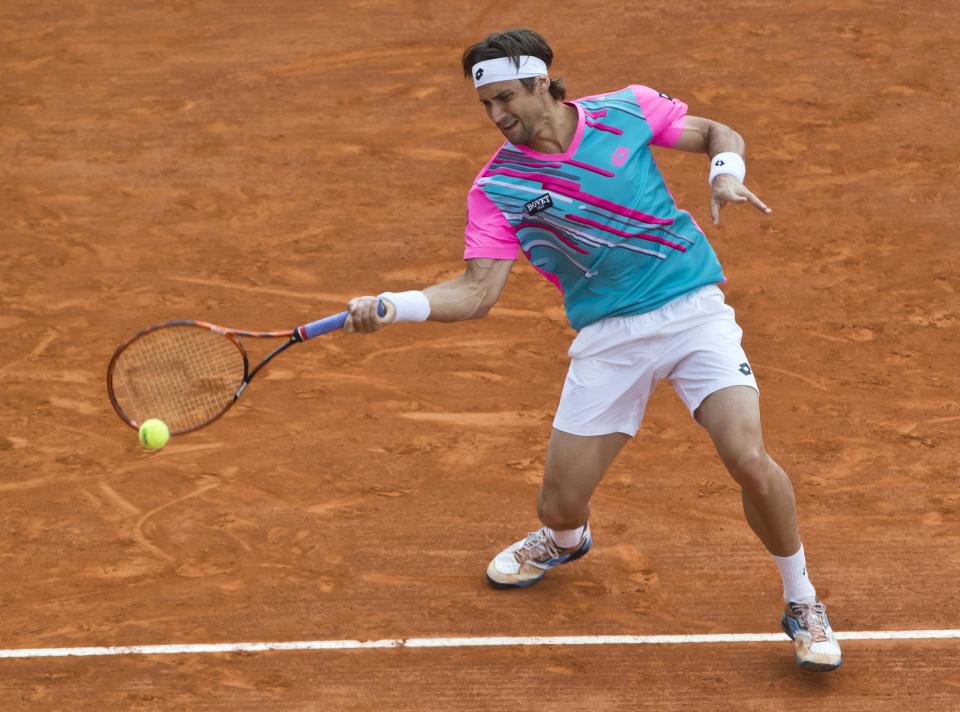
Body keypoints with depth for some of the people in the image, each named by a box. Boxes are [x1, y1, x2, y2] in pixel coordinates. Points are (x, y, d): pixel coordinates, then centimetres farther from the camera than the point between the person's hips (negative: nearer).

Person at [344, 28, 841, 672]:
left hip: (694, 310, -1)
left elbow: (717, 133, 12)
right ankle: (567, 540, 45)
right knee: (559, 506, 2)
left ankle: (802, 602, 3)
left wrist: (727, 172, -10)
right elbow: (478, 292, -8)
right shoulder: (497, 188, -3)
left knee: (748, 459, -23)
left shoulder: (628, 110, -2)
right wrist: (393, 305, -24)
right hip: (608, 339, 2)